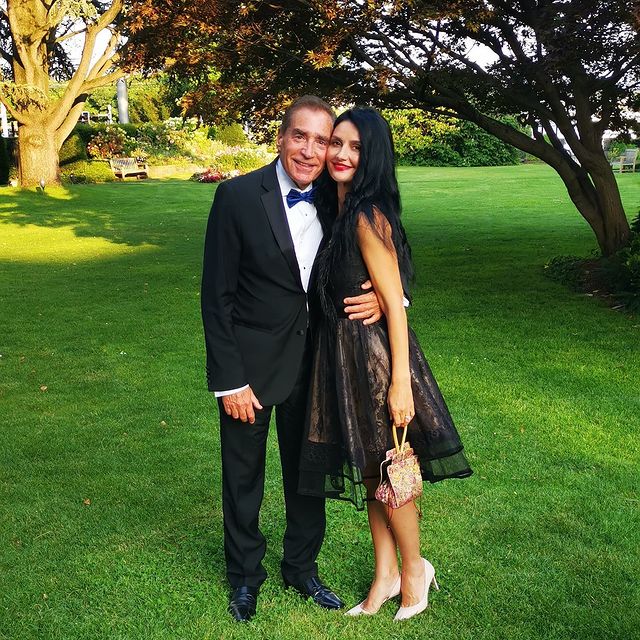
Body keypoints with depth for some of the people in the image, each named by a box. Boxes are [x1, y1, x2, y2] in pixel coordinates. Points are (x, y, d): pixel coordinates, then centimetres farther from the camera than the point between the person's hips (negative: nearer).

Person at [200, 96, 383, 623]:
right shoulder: (238, 196, -14)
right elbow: (217, 296, -13)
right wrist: (229, 381, -14)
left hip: (311, 362, 4)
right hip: (251, 363, -3)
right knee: (244, 476, 14)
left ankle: (302, 567, 41)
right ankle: (245, 575, 38)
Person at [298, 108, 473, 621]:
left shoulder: (368, 217, -18)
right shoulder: (339, 211, 8)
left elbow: (395, 304, -20)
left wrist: (399, 382, -21)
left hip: (373, 356, -8)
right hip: (344, 357, 8)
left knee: (385, 473, 8)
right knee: (369, 474, 17)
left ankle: (414, 568, 32)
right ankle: (385, 577, 33)